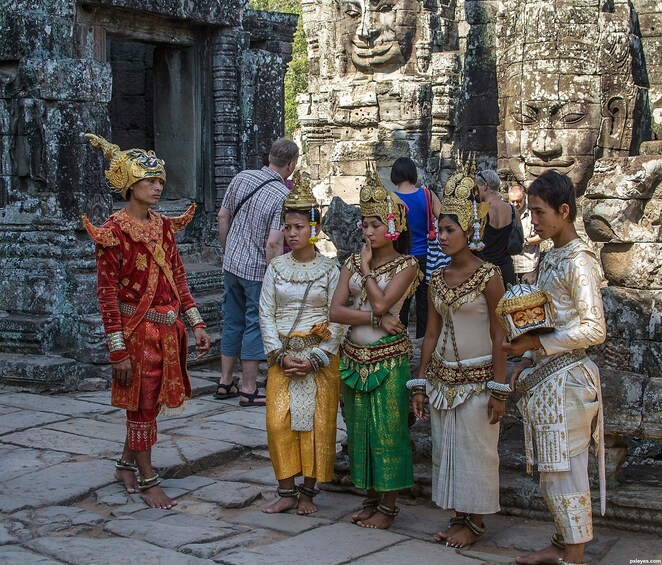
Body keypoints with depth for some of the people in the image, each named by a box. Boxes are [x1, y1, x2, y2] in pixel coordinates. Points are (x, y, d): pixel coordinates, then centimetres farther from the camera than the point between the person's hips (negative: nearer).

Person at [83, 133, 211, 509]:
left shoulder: (164, 227, 7)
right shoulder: (114, 232, -13)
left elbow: (178, 278, 12)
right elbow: (107, 294, -14)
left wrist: (197, 324, 7)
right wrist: (118, 349, -15)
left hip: (168, 327, 6)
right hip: (138, 327, -6)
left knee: (150, 402, 15)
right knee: (143, 403, 3)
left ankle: (127, 463, 34)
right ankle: (148, 480, 16)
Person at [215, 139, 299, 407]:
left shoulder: (242, 178, 0)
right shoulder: (284, 196, -18)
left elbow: (223, 216, 8)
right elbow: (273, 244, -23)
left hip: (232, 264, 6)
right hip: (258, 270, -6)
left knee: (232, 321, 17)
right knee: (255, 325, 5)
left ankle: (225, 382, 25)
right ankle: (249, 390, 11)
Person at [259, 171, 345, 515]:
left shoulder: (330, 270, -2)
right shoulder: (276, 268, 5)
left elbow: (337, 319, -5)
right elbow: (266, 313, 2)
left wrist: (316, 358, -13)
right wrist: (280, 355, -9)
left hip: (320, 356, -2)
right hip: (282, 355, 2)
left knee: (317, 422, -1)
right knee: (278, 421, -4)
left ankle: (308, 491, 13)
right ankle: (287, 491, 8)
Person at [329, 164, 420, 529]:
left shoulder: (406, 265, -4)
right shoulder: (353, 262, 8)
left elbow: (381, 303, -20)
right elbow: (336, 310, -3)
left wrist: (367, 268, -8)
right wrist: (375, 319, -15)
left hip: (388, 358, -5)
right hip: (355, 355, 5)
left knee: (387, 429, 0)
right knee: (359, 428, 11)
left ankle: (388, 505, 12)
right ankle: (370, 497, 24)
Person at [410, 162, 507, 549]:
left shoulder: (488, 276, -10)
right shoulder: (438, 278, 7)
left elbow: (498, 336, -11)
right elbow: (431, 334, 10)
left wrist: (499, 390, -13)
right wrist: (420, 383, 9)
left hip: (477, 378, -6)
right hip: (442, 378, 6)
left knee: (475, 450, 2)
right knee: (446, 449, 11)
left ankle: (475, 521, 17)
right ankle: (460, 516, 24)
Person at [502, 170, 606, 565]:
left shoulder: (579, 261, -14)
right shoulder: (552, 259, 14)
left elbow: (594, 330, -19)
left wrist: (536, 343, -19)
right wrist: (527, 360, 9)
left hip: (566, 377, -9)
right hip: (546, 376, 9)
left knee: (564, 469, -2)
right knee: (555, 468, 14)